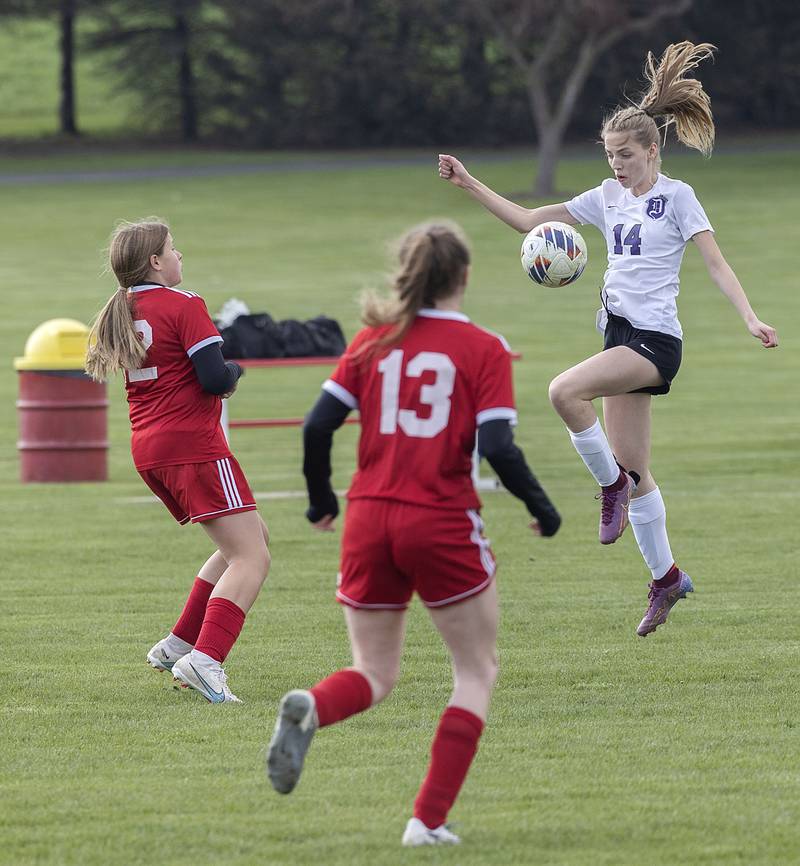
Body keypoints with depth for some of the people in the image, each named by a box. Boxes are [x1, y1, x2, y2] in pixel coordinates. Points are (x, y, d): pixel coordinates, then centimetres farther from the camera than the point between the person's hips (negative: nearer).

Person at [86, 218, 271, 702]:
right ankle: (205, 659, -29)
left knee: (251, 537, 22)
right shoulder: (183, 306, -11)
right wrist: (234, 371, 5)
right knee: (251, 557, -11)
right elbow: (216, 379, -19)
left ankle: (178, 646, 19)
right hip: (193, 445, -9)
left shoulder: (121, 313, 13)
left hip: (148, 450, 9)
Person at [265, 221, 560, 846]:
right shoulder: (483, 350, -4)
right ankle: (429, 819, 2)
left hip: (370, 517, 4)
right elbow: (497, 447, -12)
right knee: (477, 671, 13)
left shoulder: (374, 342, 6)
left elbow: (317, 426, 2)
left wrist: (320, 499, 18)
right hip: (444, 525, -4)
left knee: (375, 674, 16)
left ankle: (310, 709, -20)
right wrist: (541, 507, 3)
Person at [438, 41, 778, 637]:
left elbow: (715, 262, -10)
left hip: (655, 339, -7)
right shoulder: (609, 197, 14)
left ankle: (614, 485, -10)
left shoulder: (677, 196, -4)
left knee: (565, 391, -29)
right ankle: (666, 577, 19)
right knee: (632, 470, 8)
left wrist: (751, 319, -23)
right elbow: (529, 220, 17)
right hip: (622, 334, 7)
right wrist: (471, 185, 10)